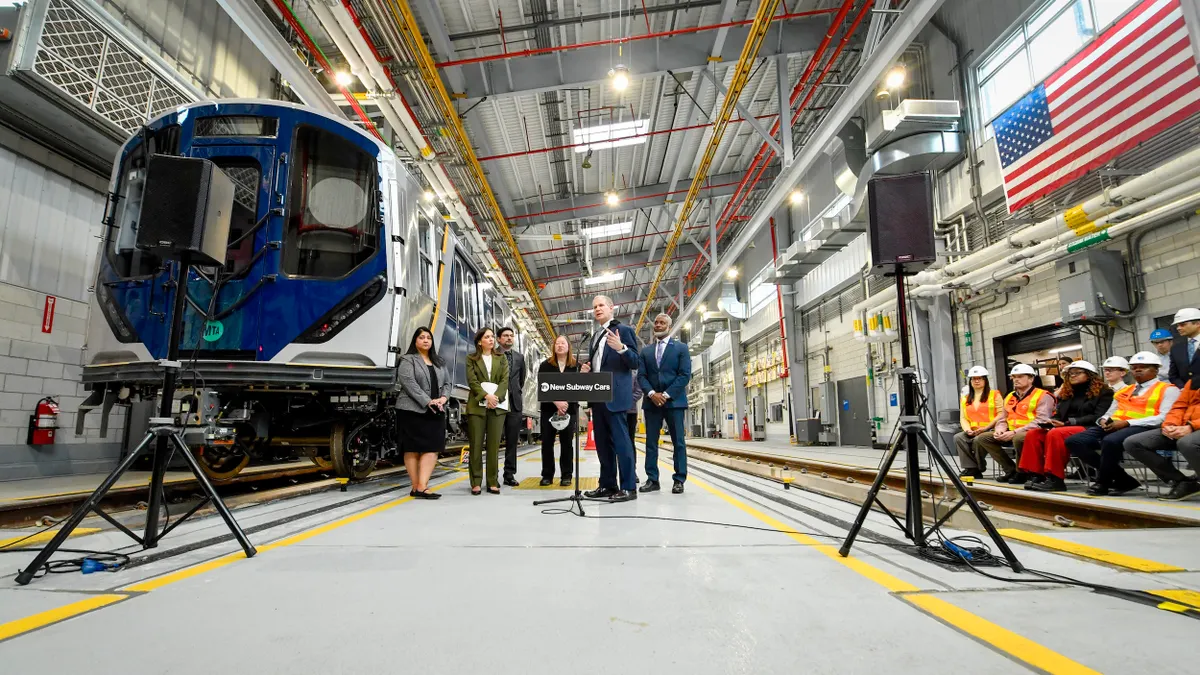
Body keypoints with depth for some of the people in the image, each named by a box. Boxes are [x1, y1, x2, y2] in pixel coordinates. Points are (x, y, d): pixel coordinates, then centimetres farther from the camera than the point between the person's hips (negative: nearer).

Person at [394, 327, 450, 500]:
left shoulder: (438, 362, 19)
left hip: (435, 412, 6)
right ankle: (416, 487, 3)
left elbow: (447, 383, 14)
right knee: (413, 449, -1)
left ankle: (421, 487, -6)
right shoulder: (407, 360, 0)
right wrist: (428, 402, -20)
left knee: (432, 448, -5)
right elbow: (409, 383, -13)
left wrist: (443, 398, -7)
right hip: (412, 410, -5)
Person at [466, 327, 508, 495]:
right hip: (477, 405, -2)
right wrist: (486, 396, -18)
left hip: (497, 405, 2)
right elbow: (472, 381, -4)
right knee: (476, 445, 0)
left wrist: (496, 397, -14)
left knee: (493, 445, 2)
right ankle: (476, 482, 6)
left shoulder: (501, 360, 15)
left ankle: (493, 482, 7)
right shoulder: (471, 358, 8)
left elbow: (505, 380, 3)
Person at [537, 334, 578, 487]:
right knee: (547, 442, 1)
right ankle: (547, 475, 10)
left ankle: (566, 475, 9)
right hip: (549, 408, 1)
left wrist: (566, 403, -16)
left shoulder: (576, 366, 4)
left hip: (569, 409, 0)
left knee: (566, 442, 2)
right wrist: (557, 402, -17)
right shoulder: (545, 365, 5)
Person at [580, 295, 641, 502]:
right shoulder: (595, 337, 21)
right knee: (602, 443, 10)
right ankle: (607, 485, 17)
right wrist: (586, 369, 4)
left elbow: (635, 363, -10)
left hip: (615, 396, -8)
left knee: (621, 441, -8)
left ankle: (628, 487, -3)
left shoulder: (623, 330, -3)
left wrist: (621, 348, -28)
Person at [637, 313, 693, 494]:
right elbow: (641, 376, 7)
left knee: (678, 442, 0)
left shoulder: (681, 348, 5)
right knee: (651, 442, 3)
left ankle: (679, 480, 6)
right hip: (652, 401, 3)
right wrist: (652, 393, -11)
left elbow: (685, 375, -4)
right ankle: (652, 479, 8)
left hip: (674, 401, -3)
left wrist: (666, 395, -13)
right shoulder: (646, 351, 15)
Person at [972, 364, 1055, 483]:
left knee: (1018, 438, -40)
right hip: (1011, 433, 8)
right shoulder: (1010, 397, 18)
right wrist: (999, 429, -5)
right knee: (982, 438, -7)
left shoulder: (1043, 396, -5)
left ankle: (1022, 472, -14)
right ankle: (1011, 469, -4)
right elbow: (1002, 419, 20)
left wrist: (1015, 432, -25)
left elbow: (1041, 421, -18)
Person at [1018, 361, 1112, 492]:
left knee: (1055, 434, -36)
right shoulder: (1066, 393, 22)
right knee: (1032, 434, -19)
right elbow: (1059, 415, 20)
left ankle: (1055, 479, -35)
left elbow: (1097, 417, -10)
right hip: (1065, 427, 7)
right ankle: (1036, 475, -21)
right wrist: (1049, 422, -4)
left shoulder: (1103, 392, 3)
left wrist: (1069, 422, -19)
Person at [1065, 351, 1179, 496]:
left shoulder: (1168, 390, 8)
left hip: (1142, 428, -7)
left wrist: (1127, 423, -17)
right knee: (1074, 441, -17)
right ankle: (1122, 479, -11)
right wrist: (1104, 420, -1)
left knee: (1111, 441, -40)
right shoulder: (1123, 390, 28)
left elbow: (1164, 418, -7)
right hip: (1113, 427, 7)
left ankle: (1103, 483, -17)